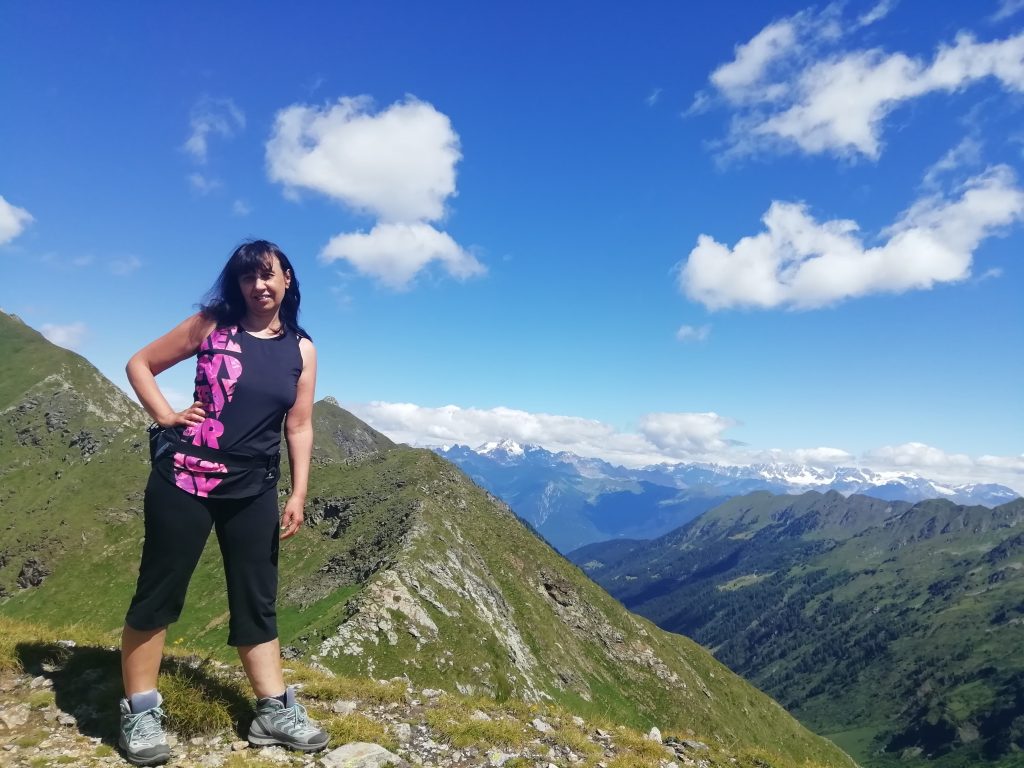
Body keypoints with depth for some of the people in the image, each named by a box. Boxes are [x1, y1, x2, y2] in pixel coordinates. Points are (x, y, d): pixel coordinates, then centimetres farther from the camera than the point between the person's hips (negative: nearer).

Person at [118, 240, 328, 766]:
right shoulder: (212, 324, 0)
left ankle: (274, 712, 18)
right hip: (184, 478, -2)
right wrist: (167, 417, -7)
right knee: (159, 592, 5)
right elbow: (140, 364, 7)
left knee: (257, 599, 9)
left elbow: (299, 427, 4)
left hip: (253, 489, 3)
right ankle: (140, 712, 22)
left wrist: (298, 494, -1)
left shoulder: (302, 349, 4)